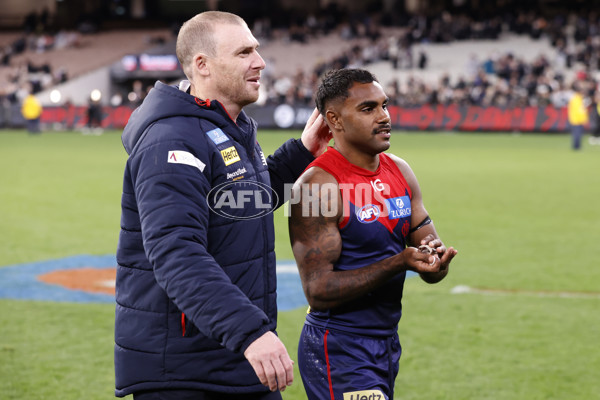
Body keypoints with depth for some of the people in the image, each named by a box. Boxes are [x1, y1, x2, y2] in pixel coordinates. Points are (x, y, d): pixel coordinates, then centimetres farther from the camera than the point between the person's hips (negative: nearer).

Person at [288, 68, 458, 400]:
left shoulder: (399, 172, 8)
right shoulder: (317, 186, -16)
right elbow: (318, 291, -21)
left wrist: (435, 257, -13)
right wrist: (399, 262, -26)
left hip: (387, 344, 8)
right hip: (338, 351, -8)